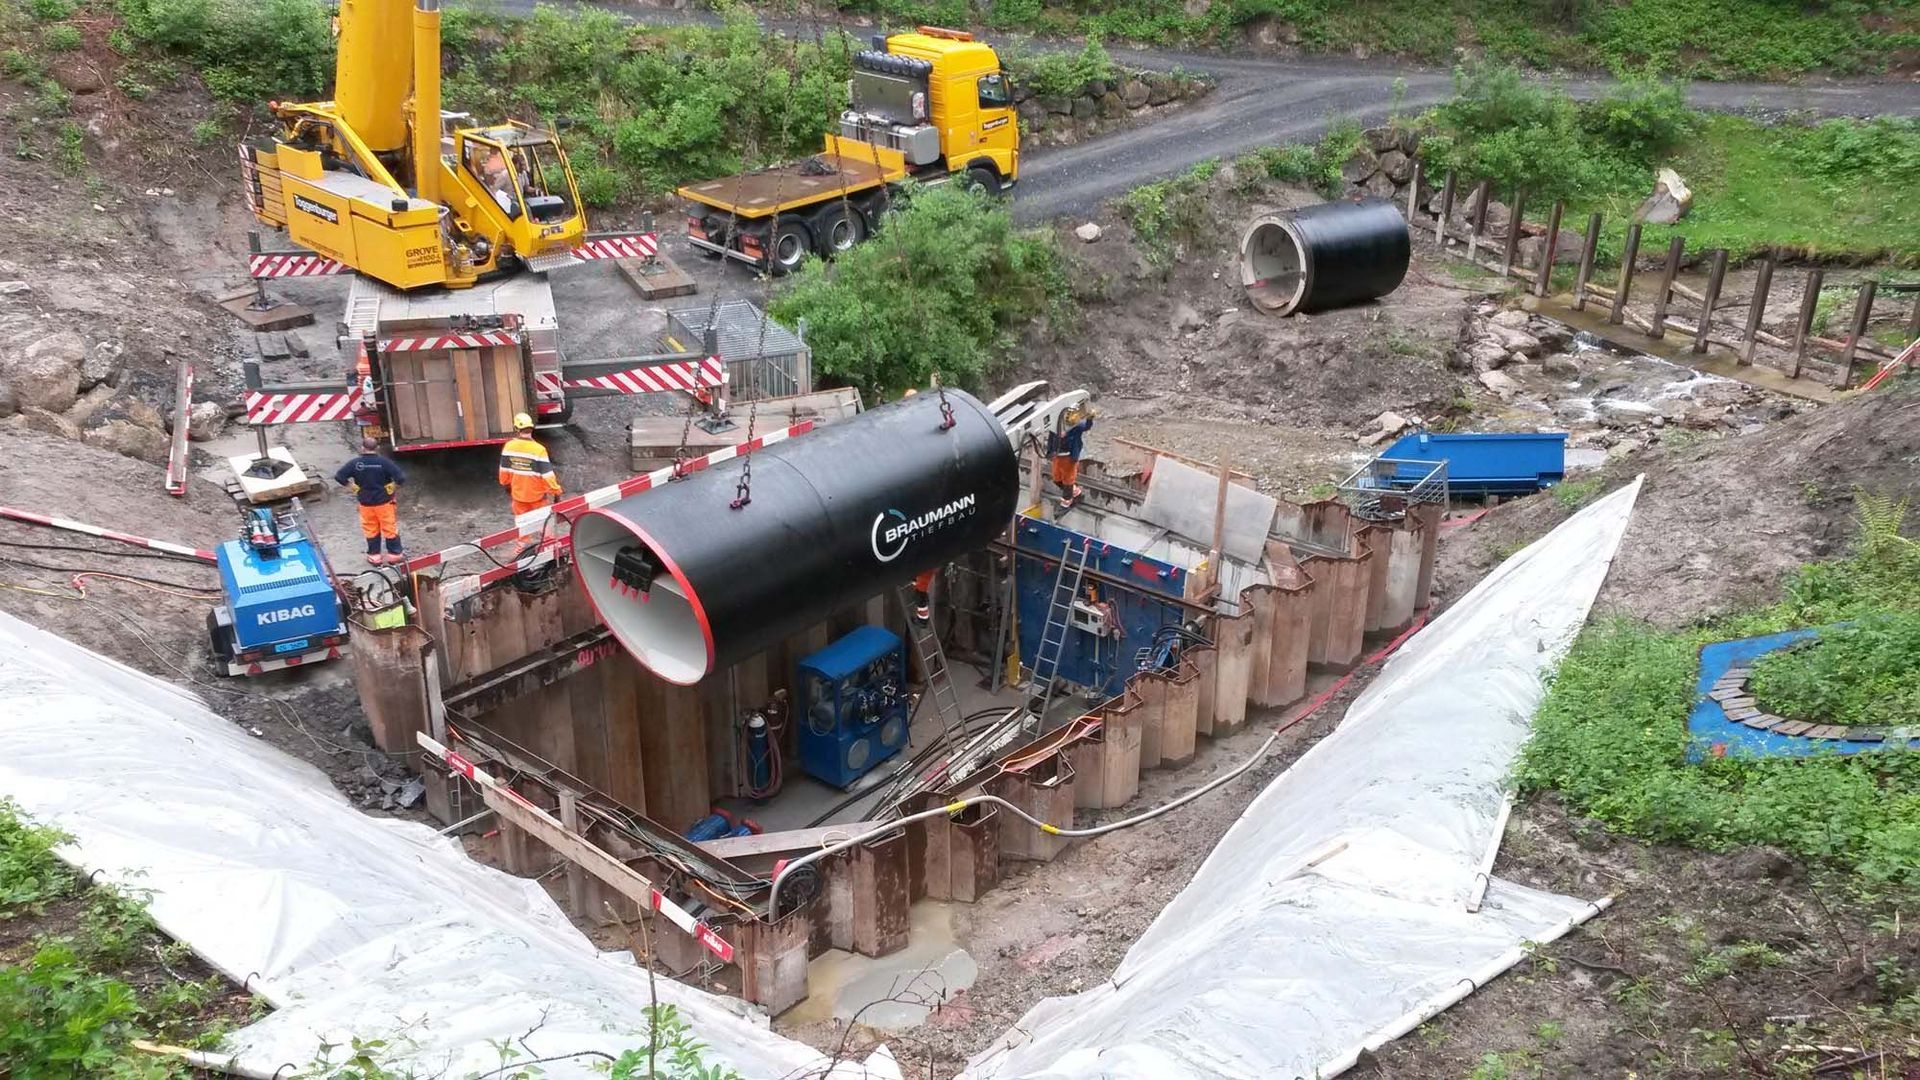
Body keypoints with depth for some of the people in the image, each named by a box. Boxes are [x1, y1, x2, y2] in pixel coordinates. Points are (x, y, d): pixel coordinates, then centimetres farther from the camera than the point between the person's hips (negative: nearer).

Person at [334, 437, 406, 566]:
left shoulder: (355, 463, -9)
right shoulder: (384, 462, -14)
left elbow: (339, 476, -9)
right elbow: (401, 477, -21)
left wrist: (354, 489, -1)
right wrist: (392, 489, -5)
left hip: (365, 503, 1)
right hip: (384, 502, -1)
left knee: (371, 530, 15)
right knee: (390, 529, 10)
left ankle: (374, 556, 22)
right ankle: (394, 554, 17)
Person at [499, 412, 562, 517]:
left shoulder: (509, 446, -12)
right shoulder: (539, 450, -24)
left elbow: (504, 470, 1)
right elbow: (547, 475, -19)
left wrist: (506, 485, 20)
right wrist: (556, 491, -7)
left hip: (518, 494, 3)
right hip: (537, 496, -3)